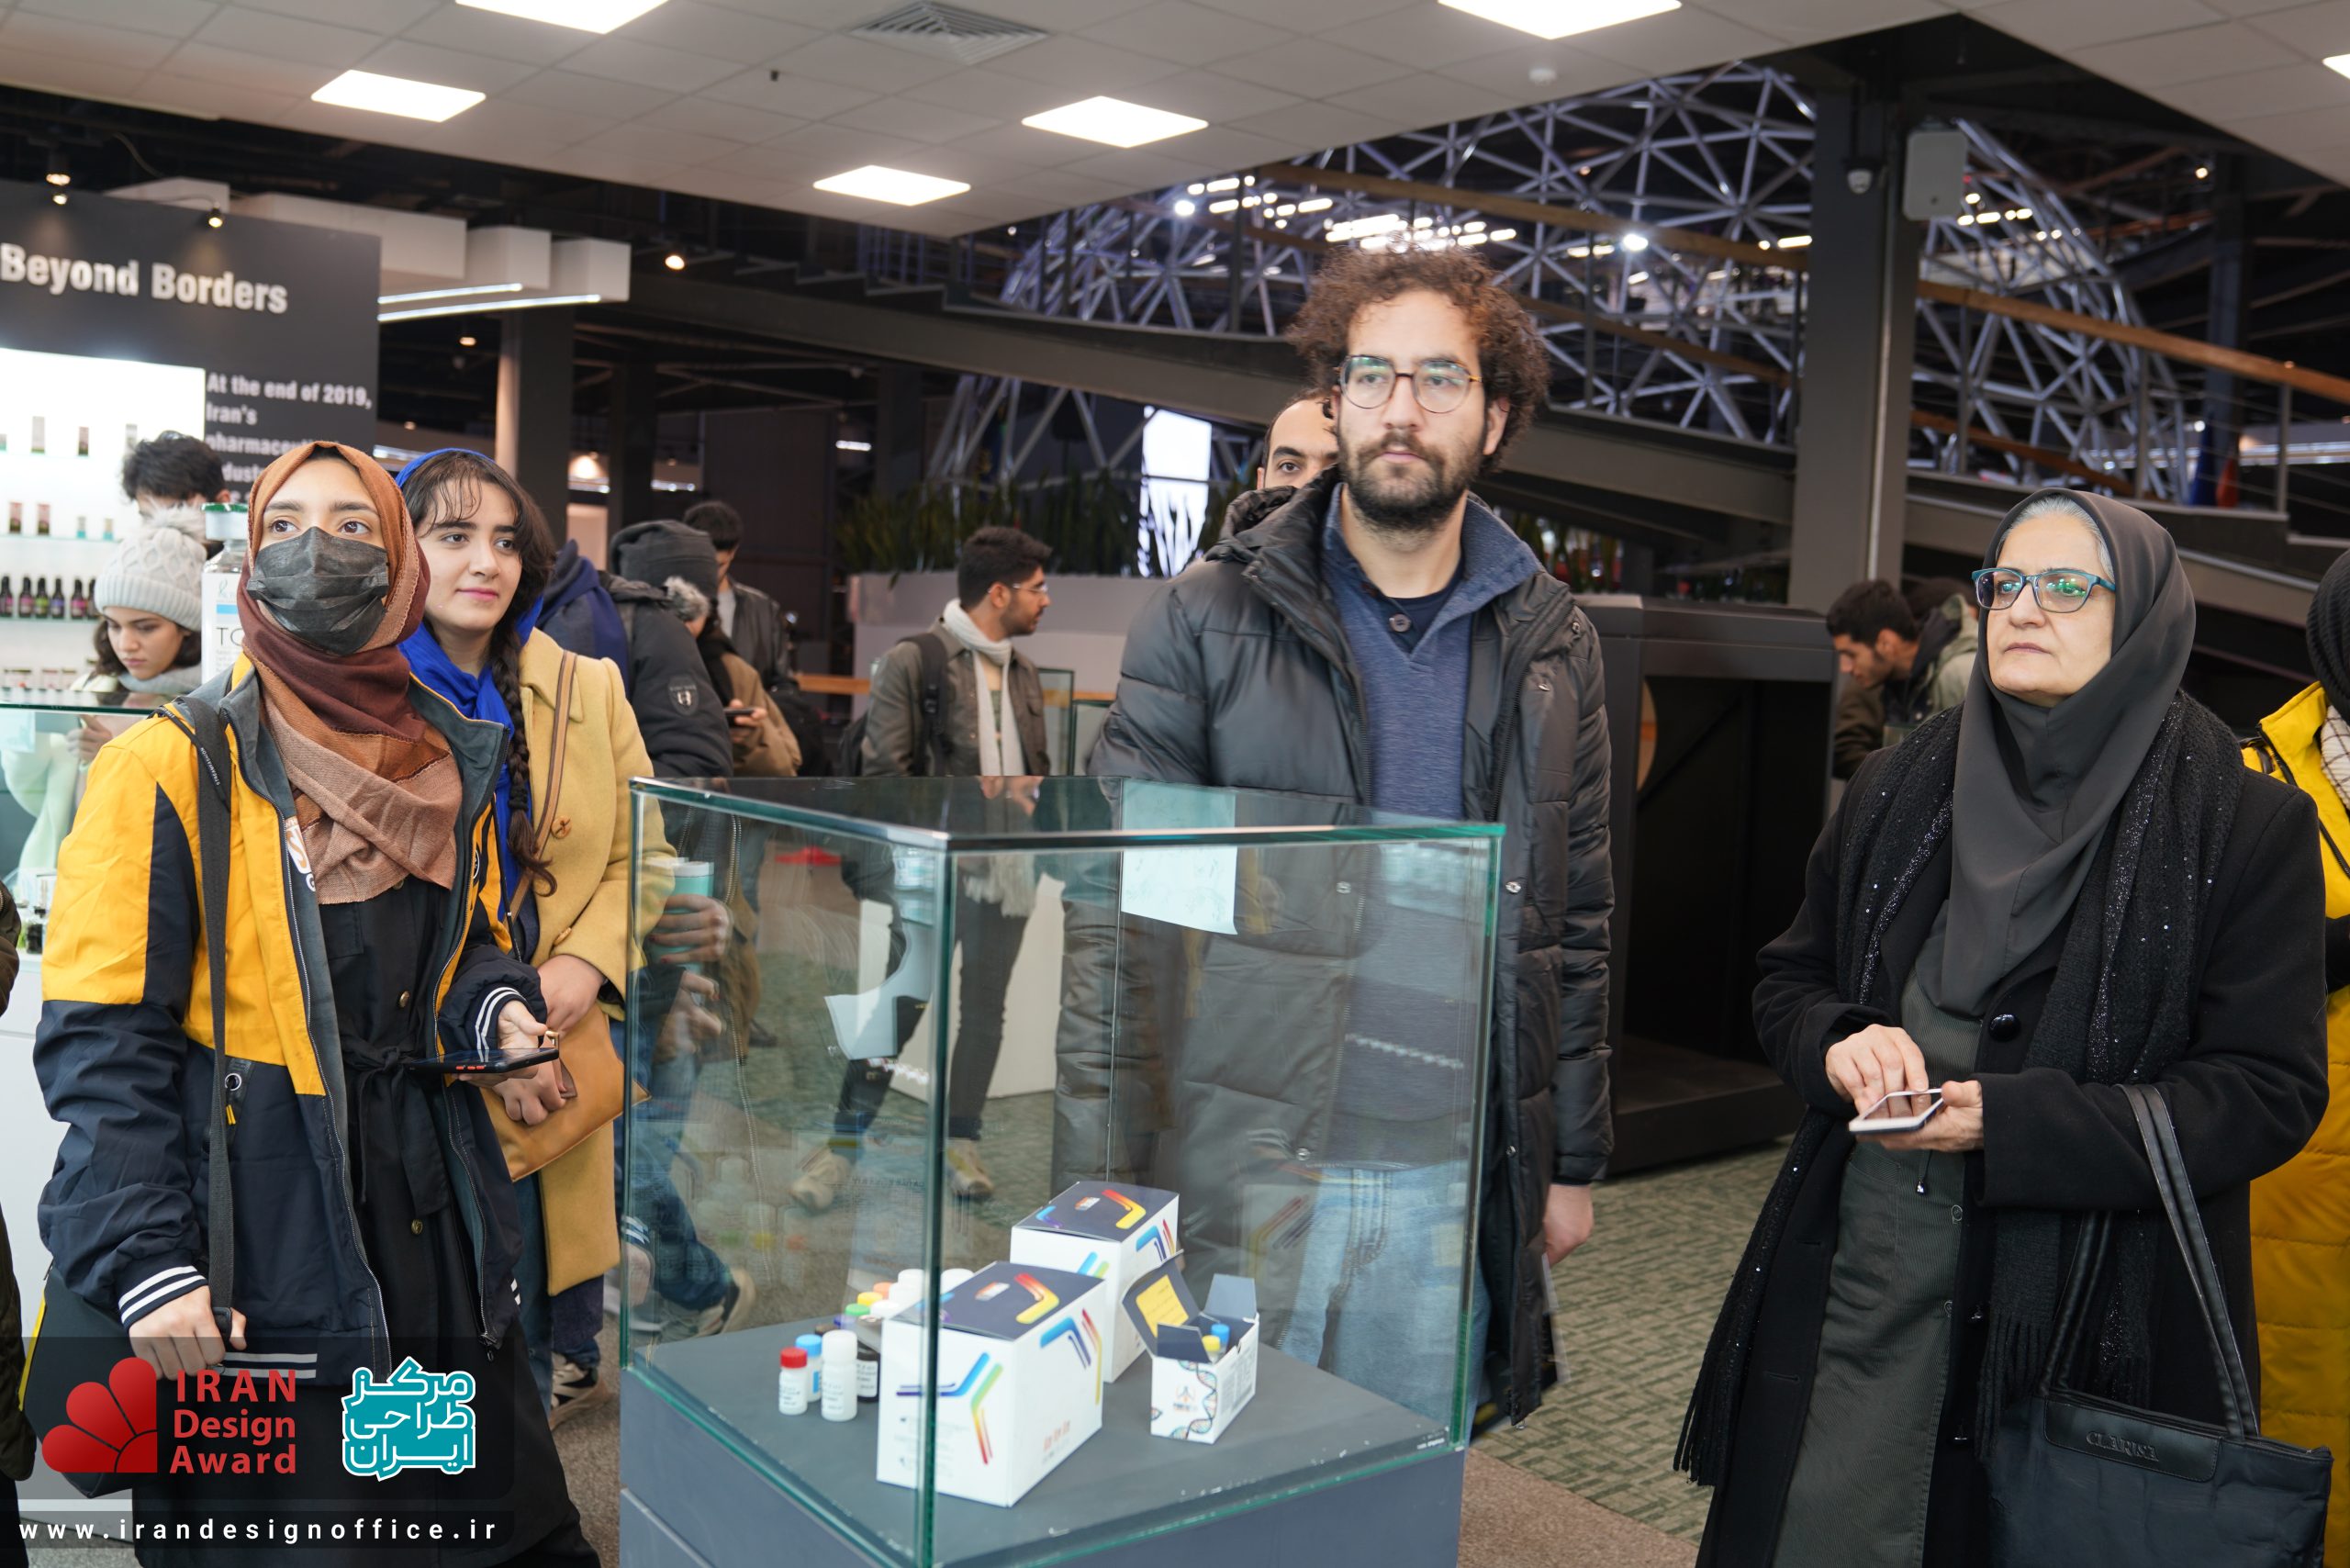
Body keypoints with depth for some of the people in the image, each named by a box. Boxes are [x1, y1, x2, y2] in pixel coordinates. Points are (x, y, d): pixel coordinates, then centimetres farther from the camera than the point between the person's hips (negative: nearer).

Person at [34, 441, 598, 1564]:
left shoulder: (447, 764, 10)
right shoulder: (167, 770, -8)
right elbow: (102, 1045, -10)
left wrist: (493, 1007, 1)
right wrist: (144, 1263, -18)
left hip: (432, 1221, 5)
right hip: (264, 1262, -5)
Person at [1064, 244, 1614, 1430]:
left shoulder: (1549, 646, 7)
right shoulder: (1207, 621, -3)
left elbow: (1575, 925, 11)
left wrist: (1573, 1162, 10)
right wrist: (1097, 1177, -10)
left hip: (1453, 1178, 3)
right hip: (1240, 1167, -2)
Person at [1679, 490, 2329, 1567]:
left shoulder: (2243, 821, -5)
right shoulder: (1901, 788, 7)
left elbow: (2272, 1091, -9)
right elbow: (1787, 981, 13)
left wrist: (2012, 1123, -20)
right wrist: (1840, 1044, -10)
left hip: (2089, 1306, -3)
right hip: (1858, 1271, 3)